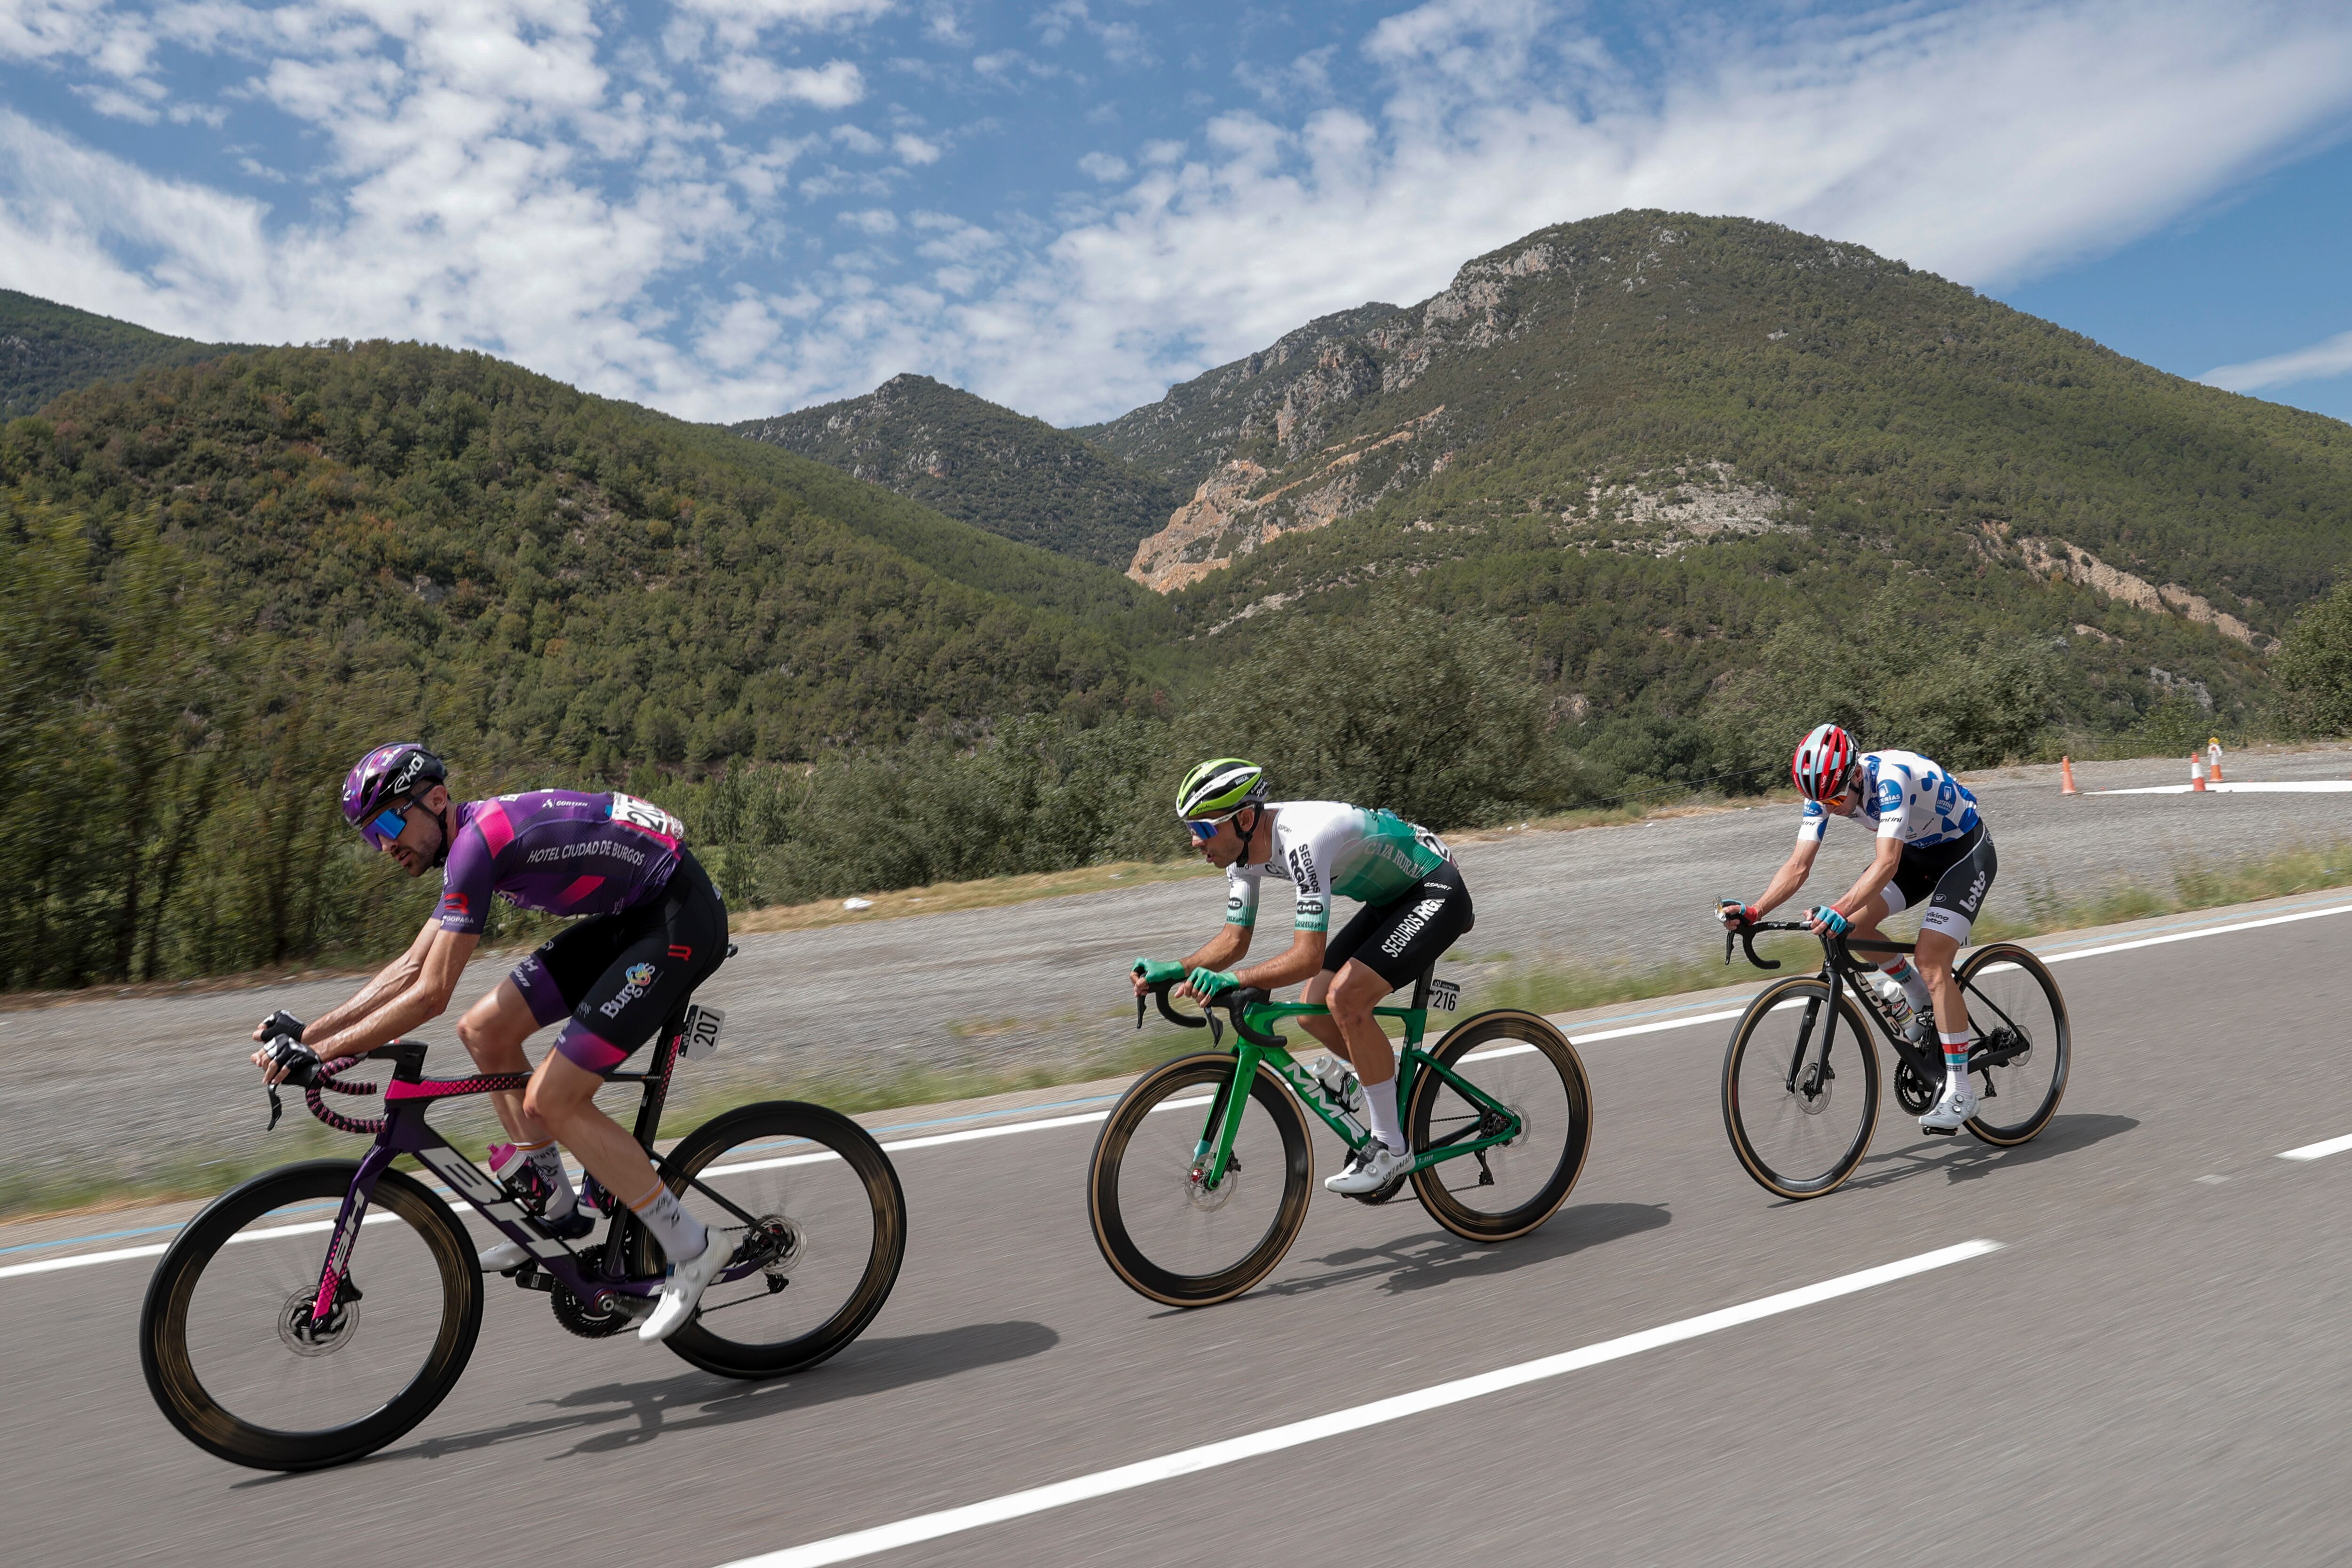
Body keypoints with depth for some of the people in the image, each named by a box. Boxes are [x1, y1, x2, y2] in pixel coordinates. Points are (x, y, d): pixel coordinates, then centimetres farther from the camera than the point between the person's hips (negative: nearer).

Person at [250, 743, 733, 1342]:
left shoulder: (478, 838, -18)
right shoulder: (473, 837, 13)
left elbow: (429, 995, -19)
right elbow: (412, 967, 18)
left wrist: (319, 1053, -11)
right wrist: (306, 1033, 14)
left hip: (681, 918, -10)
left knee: (552, 1101, -10)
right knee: (484, 1030, 9)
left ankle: (692, 1248, 0)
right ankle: (555, 1208, 20)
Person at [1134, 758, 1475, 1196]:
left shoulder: (1302, 841, -35)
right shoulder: (1245, 848, -7)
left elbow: (1309, 957, -37)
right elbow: (1234, 940, 1)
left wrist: (1230, 980, -45)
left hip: (1436, 893, -9)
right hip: (1390, 900, 9)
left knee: (1345, 998, -23)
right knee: (1313, 1012, 0)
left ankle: (1390, 1148, -10)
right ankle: (1399, 1082, 22)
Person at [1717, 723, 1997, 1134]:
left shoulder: (1889, 777, -36)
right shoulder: (1826, 789, -15)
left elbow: (1886, 864, -46)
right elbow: (1798, 866, -17)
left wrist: (1840, 911, -59)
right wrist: (1754, 911, -30)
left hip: (1966, 850, -7)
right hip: (1919, 850, 7)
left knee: (1931, 962, -19)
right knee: (1855, 924, -11)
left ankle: (1959, 1093, -12)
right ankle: (1927, 1006, 13)